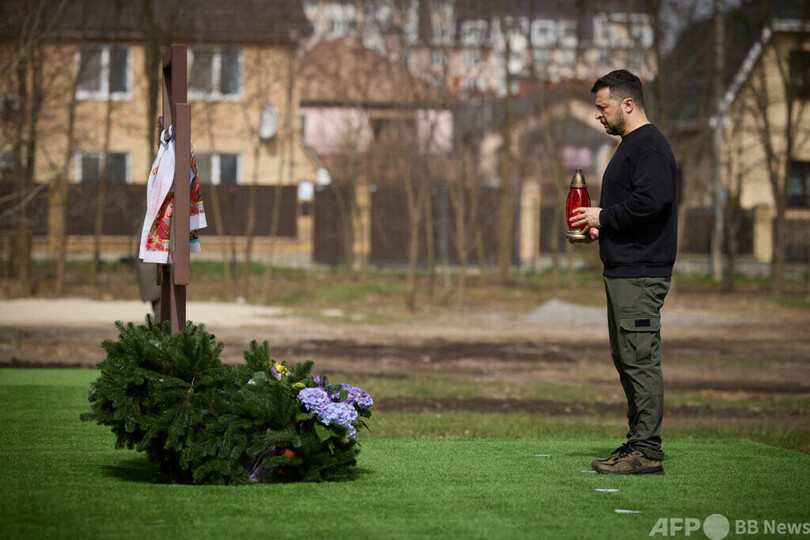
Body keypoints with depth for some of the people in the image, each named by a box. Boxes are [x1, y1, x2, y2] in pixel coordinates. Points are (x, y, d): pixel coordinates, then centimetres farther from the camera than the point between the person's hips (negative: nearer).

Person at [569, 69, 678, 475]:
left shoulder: (649, 146, -12)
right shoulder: (631, 145, 21)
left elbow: (651, 200, -25)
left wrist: (604, 217, -13)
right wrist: (601, 229, 12)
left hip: (640, 274, -11)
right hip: (623, 271, 11)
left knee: (640, 359, -10)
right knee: (627, 359, 13)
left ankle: (647, 453, -9)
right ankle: (638, 444, 18)